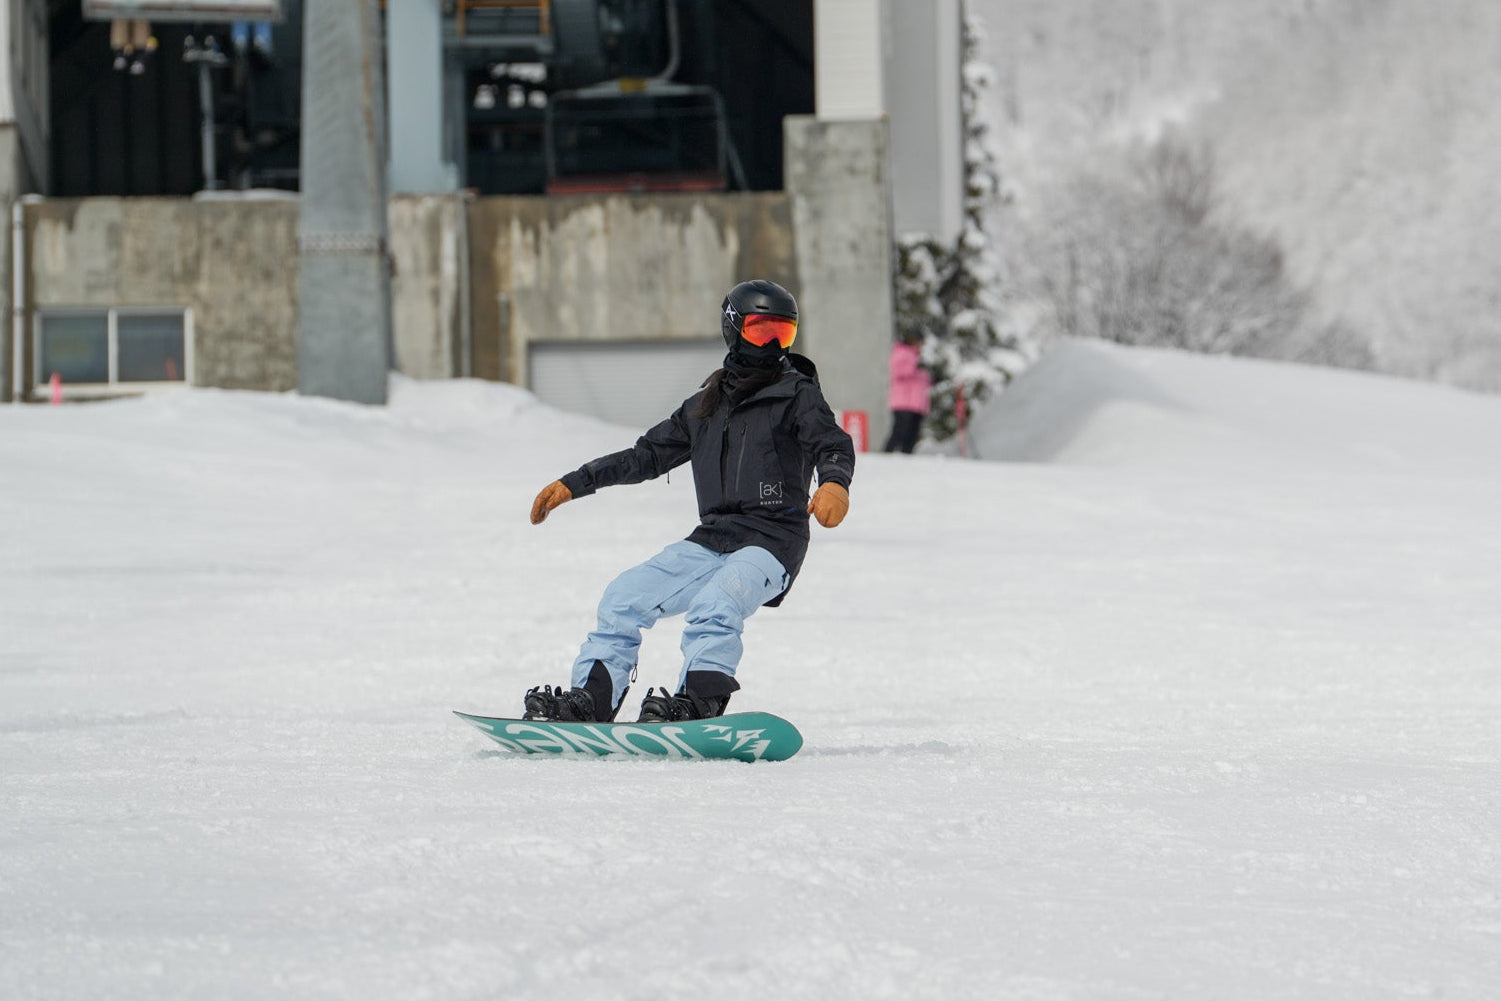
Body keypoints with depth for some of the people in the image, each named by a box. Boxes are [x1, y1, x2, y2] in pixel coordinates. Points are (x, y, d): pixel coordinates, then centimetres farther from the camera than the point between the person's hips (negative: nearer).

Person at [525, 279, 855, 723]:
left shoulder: (796, 394, 5)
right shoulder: (706, 404, 22)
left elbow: (833, 444, -12)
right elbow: (649, 454, 27)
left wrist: (834, 482, -37)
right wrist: (573, 484, 22)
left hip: (772, 541, -6)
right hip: (711, 538, 6)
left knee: (713, 606, -32)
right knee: (624, 596, -5)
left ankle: (701, 701, -44)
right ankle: (591, 697, -6)